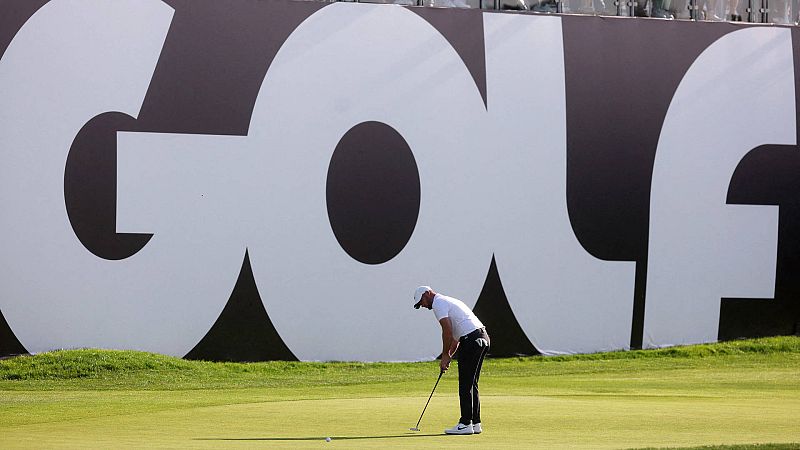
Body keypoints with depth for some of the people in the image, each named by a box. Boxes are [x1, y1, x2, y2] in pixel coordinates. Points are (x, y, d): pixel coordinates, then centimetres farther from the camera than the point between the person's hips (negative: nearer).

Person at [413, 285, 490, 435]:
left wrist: (445, 355, -5)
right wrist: (448, 355, 18)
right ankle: (475, 423, 13)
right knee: (472, 384, 13)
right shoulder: (448, 301, 27)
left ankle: (466, 424, -7)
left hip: (471, 340, -10)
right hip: (482, 338, 10)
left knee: (466, 385, -7)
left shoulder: (438, 303, -4)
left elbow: (447, 330, -14)